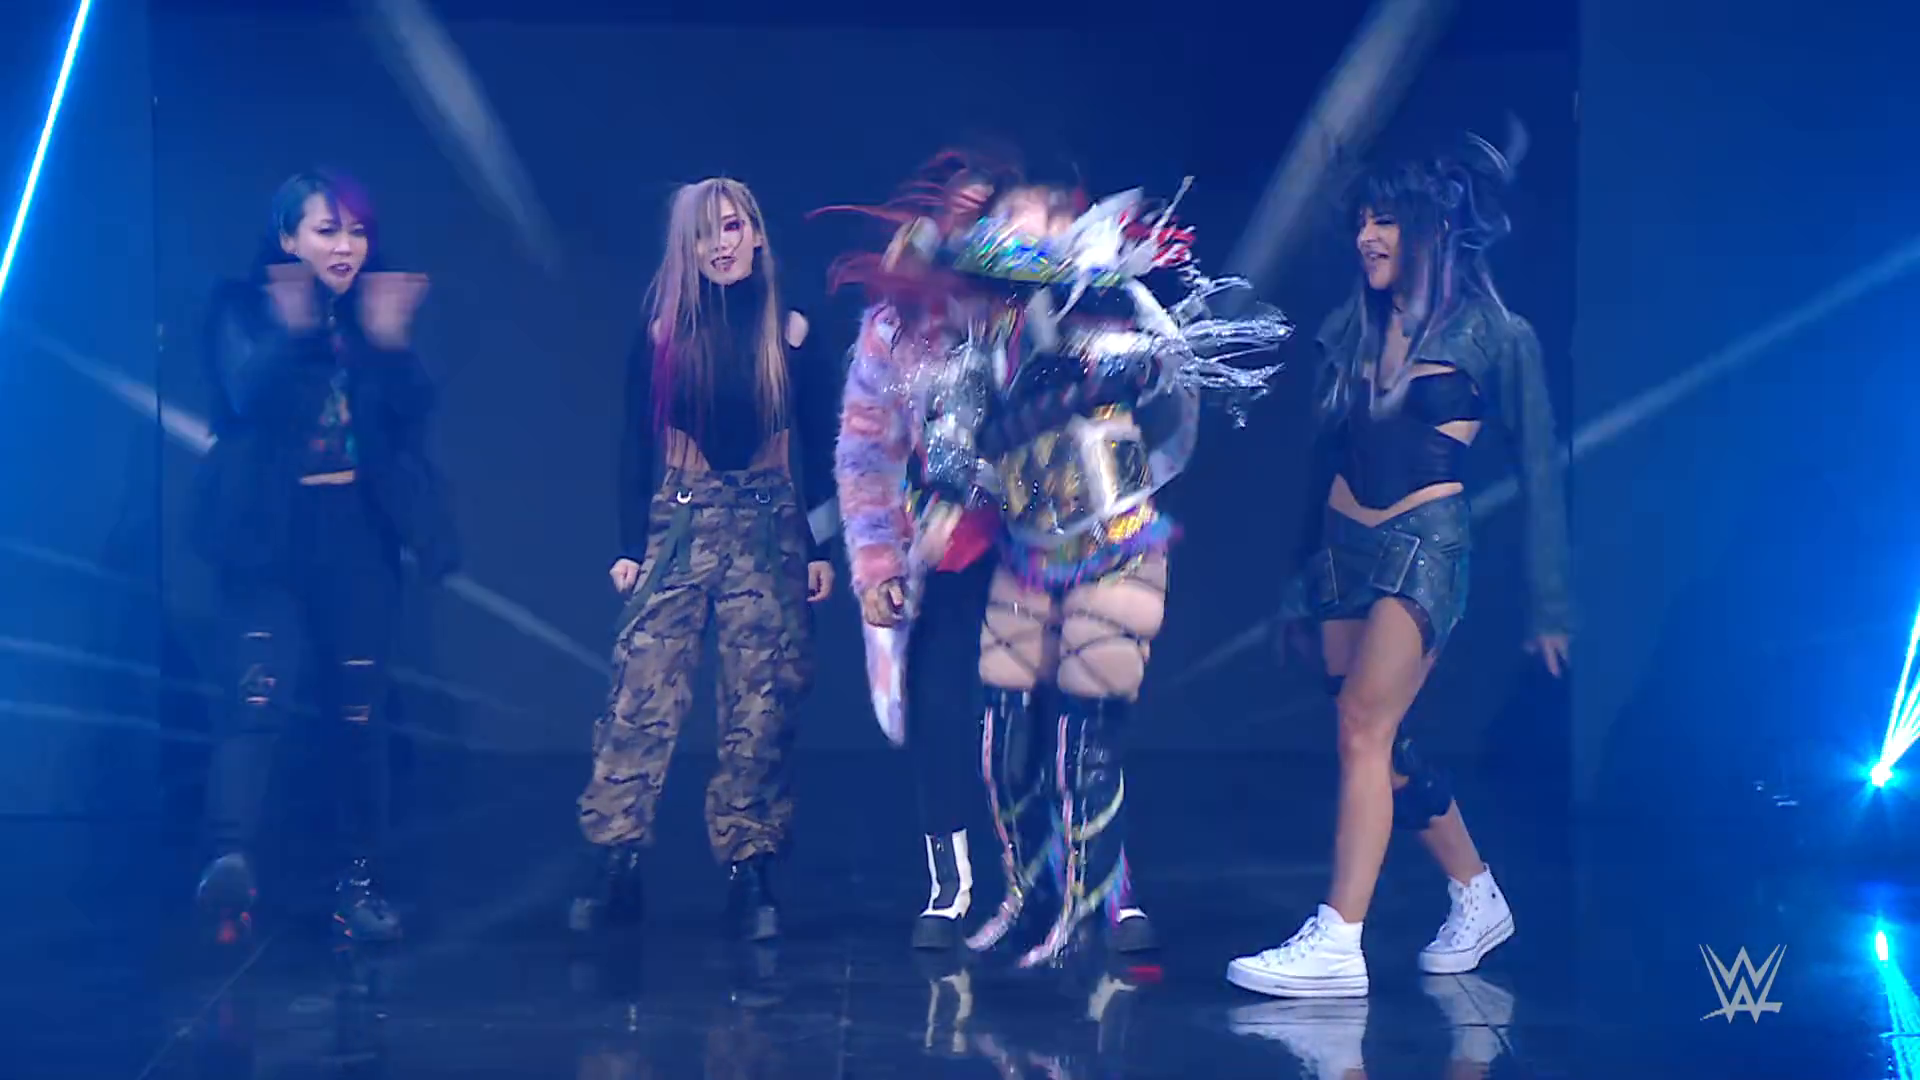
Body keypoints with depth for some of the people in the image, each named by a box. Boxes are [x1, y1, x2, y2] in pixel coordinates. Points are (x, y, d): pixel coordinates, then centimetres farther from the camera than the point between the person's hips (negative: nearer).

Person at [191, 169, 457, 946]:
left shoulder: (379, 313, 11)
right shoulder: (242, 308, 2)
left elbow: (413, 414, -2)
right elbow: (248, 398, -15)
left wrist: (390, 343, -18)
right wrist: (292, 333, -31)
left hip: (358, 532, 3)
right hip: (271, 532, -3)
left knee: (359, 711, 4)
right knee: (260, 695, -19)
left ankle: (359, 882, 11)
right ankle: (231, 859, -29)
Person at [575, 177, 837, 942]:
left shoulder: (791, 332, 5)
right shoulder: (663, 333, 5)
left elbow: (819, 448, 7)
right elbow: (636, 446, 8)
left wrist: (821, 549, 1)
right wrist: (629, 545, 1)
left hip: (769, 528, 0)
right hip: (676, 525, 0)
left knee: (760, 710, -1)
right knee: (642, 697, -9)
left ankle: (750, 873, 5)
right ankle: (616, 865, -7)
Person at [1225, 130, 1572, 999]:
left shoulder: (1493, 332, -2)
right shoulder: (1351, 328, 13)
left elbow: (1538, 469, 0)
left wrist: (1549, 605, -2)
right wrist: (1301, 575, 16)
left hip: (1426, 543, -6)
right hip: (1343, 540, 6)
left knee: (1363, 724, -19)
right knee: (1381, 744, 9)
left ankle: (1337, 945, -22)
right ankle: (1478, 901, 28)